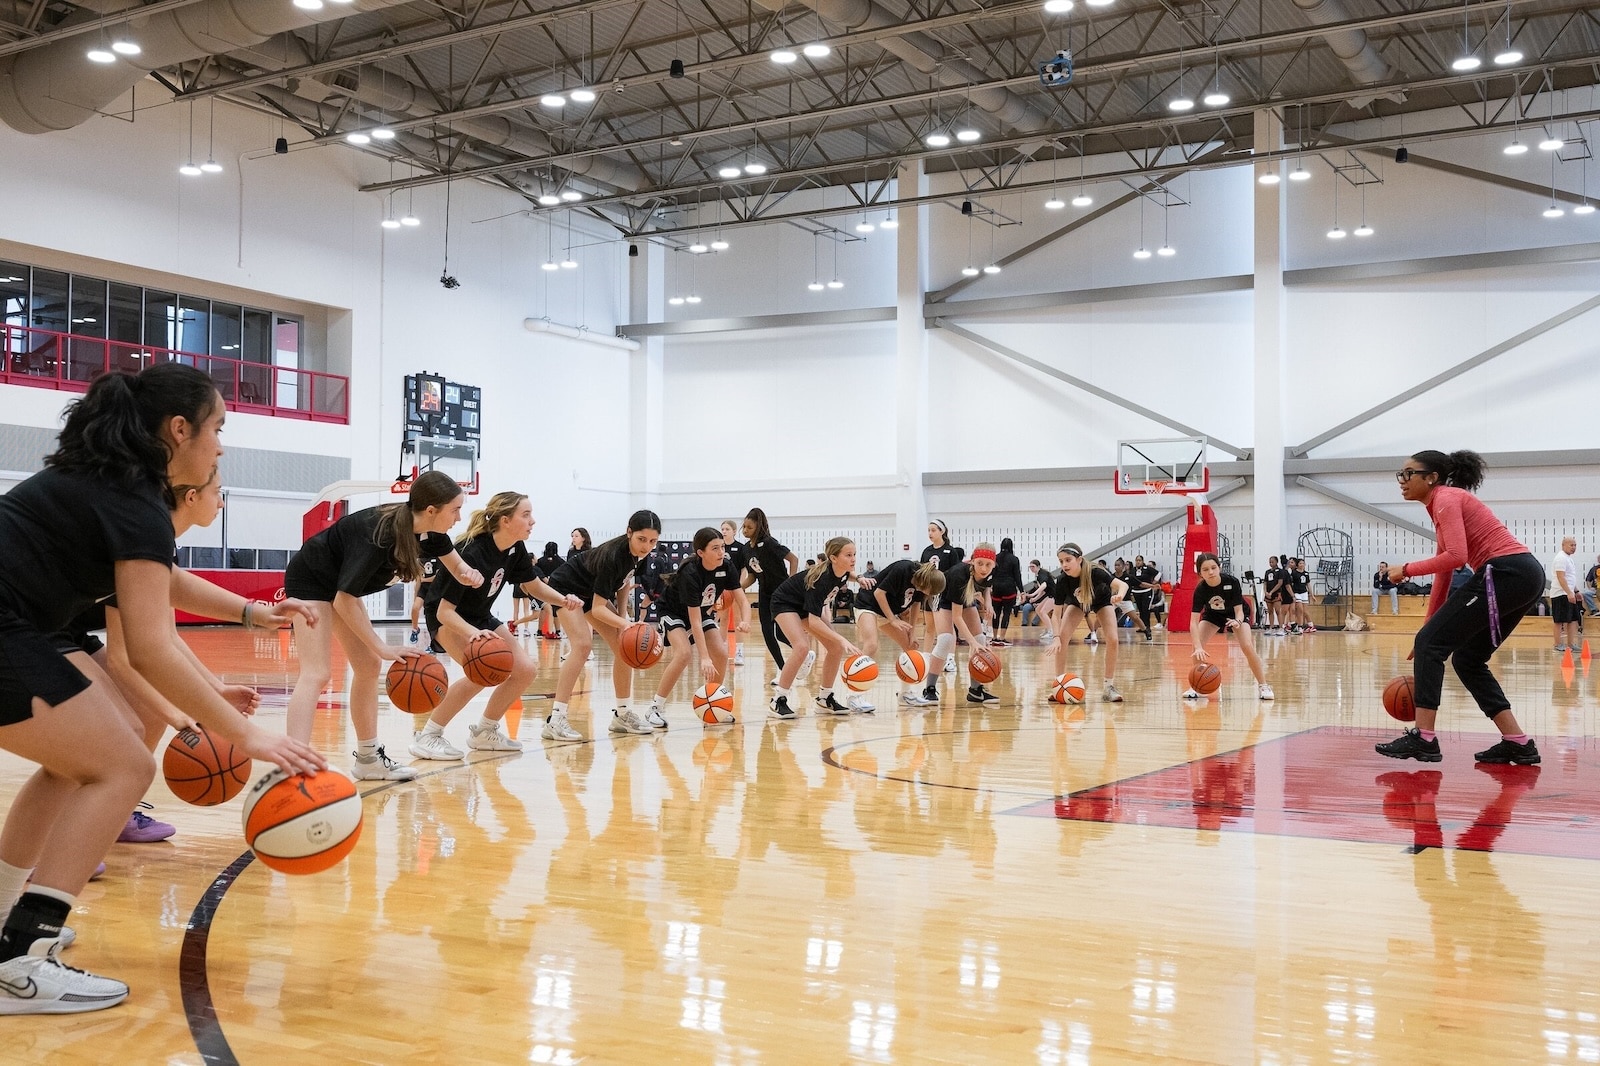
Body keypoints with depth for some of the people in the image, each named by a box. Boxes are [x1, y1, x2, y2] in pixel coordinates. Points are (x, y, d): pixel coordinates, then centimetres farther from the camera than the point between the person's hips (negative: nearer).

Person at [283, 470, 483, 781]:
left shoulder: (428, 530, -13)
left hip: (341, 584, 9)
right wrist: (383, 648, -28)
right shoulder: (380, 534, -35)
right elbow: (344, 601, -30)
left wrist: (469, 574, -18)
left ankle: (368, 759, 19)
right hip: (310, 581, -9)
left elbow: (456, 565, 6)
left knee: (369, 668, 9)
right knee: (317, 673, -21)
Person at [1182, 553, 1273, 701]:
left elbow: (1239, 610, -27)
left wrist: (1238, 621, -51)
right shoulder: (1200, 589, -32)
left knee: (1247, 647, -22)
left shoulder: (1232, 582, -34)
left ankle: (1263, 686, -7)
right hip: (1213, 615, 1)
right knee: (1197, 649, -18)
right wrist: (1198, 647, -50)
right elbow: (1194, 622, -37)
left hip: (1236, 614, -1)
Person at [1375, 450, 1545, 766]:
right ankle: (1518, 743, 13)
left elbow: (1456, 556, -20)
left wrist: (1407, 569, -9)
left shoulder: (1446, 499, -5)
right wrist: (1430, 632, 23)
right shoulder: (1445, 505, 24)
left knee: (1430, 644, -7)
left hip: (1505, 572, -10)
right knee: (1467, 659, 15)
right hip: (1526, 576, 10)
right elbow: (1443, 573, 24)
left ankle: (1423, 738, -7)